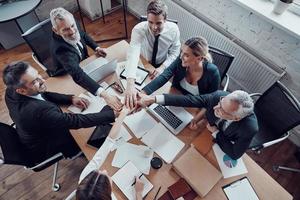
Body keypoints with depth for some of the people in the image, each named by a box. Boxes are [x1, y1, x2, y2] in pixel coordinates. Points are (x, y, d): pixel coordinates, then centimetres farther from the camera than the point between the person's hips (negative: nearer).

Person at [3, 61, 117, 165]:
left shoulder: (11, 91, -17)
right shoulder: (39, 111, -43)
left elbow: (44, 95, -2)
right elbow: (77, 121, -38)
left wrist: (71, 99, -14)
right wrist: (112, 113, -33)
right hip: (46, 151, -7)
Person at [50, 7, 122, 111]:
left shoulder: (73, 29, -22)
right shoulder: (60, 48, -42)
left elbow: (84, 36, 4)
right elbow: (78, 75, -54)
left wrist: (96, 48, -12)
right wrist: (105, 95, -64)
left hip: (82, 62, 6)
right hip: (68, 77, -6)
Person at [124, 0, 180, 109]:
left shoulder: (173, 29, -24)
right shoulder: (138, 30, -32)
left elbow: (174, 52, -10)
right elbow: (132, 55, -47)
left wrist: (162, 67, -29)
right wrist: (130, 85, -62)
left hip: (163, 65, 1)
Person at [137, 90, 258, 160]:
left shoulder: (249, 129, -41)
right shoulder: (219, 96, -35)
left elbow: (235, 154, -25)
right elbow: (188, 100, -34)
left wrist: (216, 132, -27)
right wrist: (154, 99, -38)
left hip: (224, 148, -2)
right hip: (209, 130, 3)